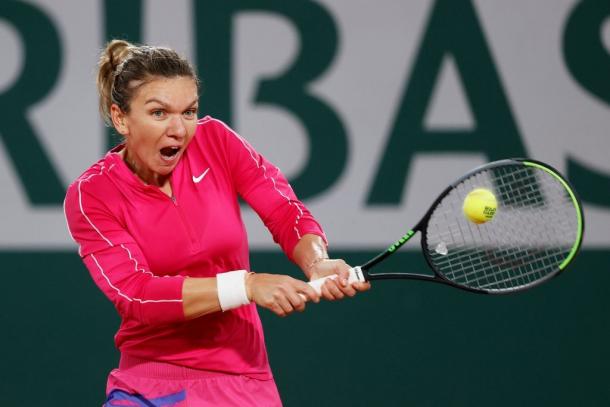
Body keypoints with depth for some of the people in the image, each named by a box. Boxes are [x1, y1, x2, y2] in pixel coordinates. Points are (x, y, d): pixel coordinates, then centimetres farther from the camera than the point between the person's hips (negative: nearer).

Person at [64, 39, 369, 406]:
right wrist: (248, 286, -29)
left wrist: (317, 263, -29)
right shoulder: (90, 195, -10)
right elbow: (134, 295, -20)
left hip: (244, 377, 1)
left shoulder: (215, 141, -3)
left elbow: (288, 215, -7)